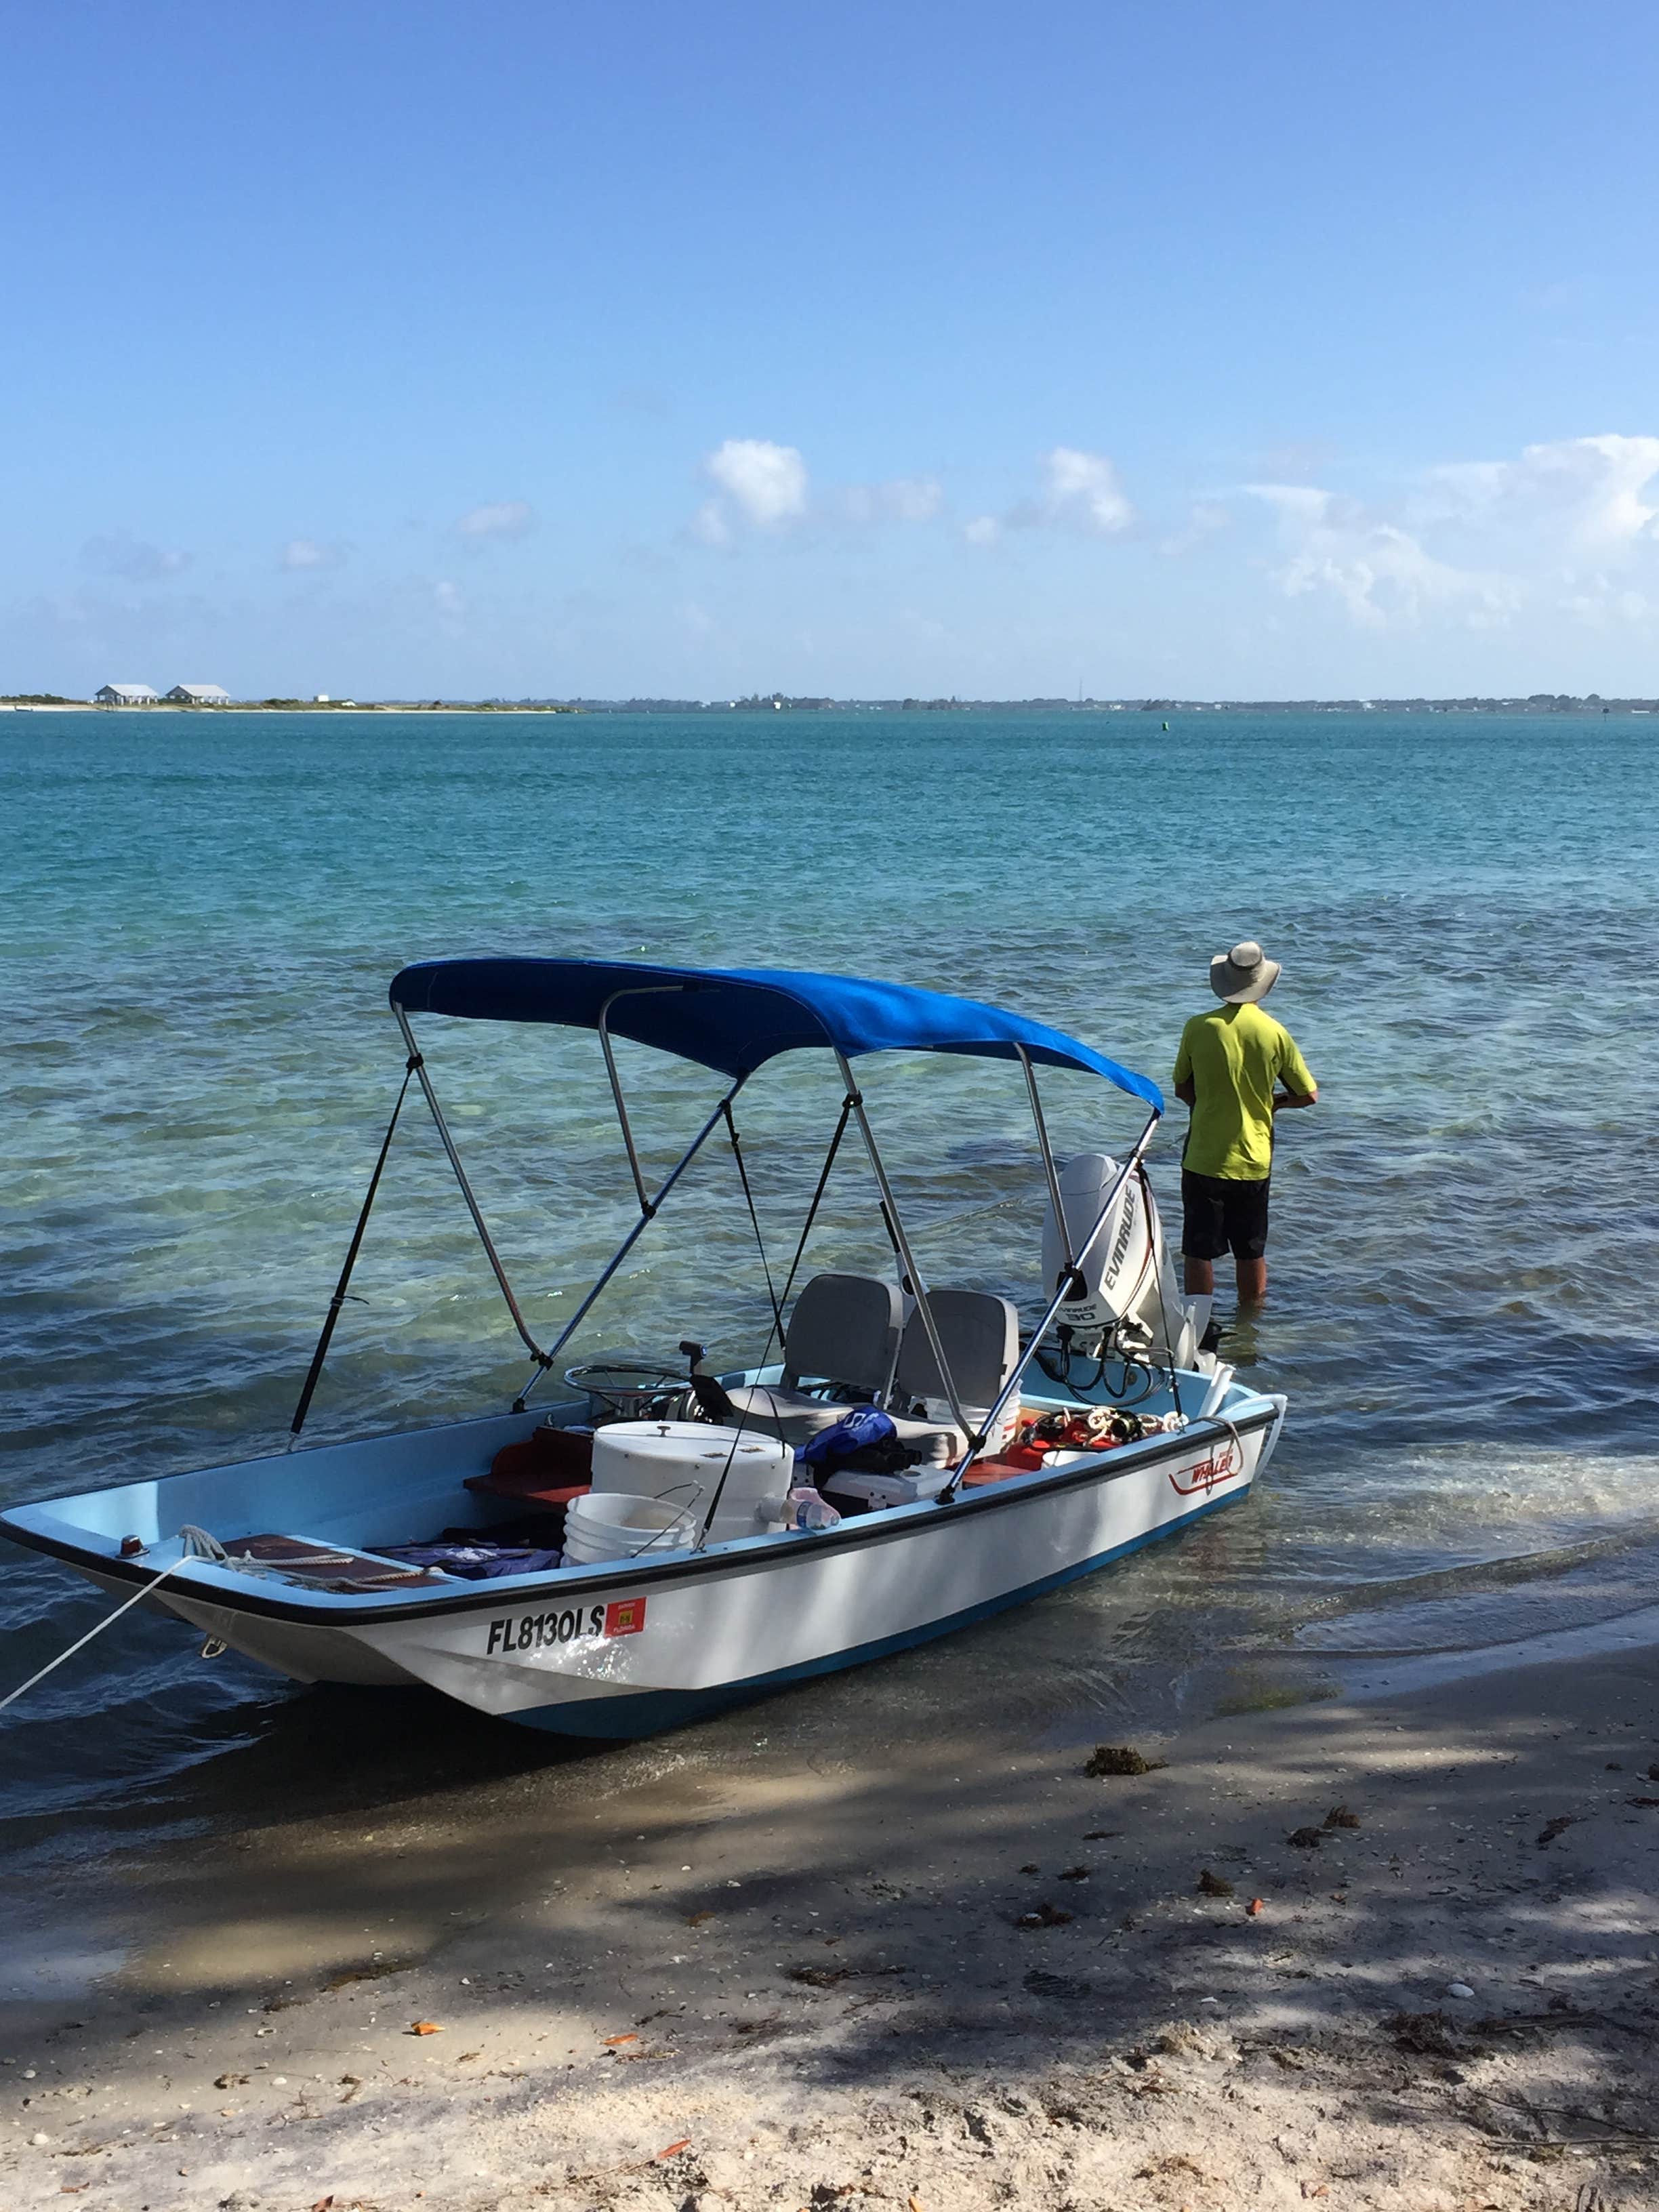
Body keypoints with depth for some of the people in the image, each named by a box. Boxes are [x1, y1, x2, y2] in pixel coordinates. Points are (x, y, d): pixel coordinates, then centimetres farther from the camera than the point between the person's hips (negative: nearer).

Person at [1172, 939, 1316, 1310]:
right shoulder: (1275, 1034, -7)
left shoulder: (1199, 1028, -9)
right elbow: (1308, 1095, 1)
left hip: (1204, 1158, -1)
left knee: (1199, 1251, 6)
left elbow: (1182, 1090, 2)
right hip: (1254, 1160, 2)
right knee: (1252, 1252, 15)